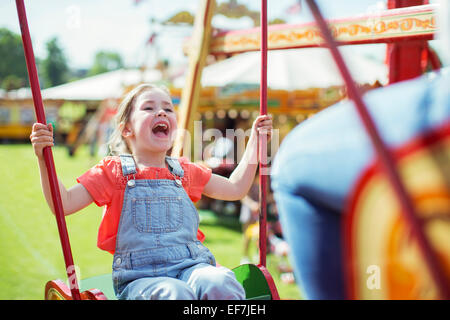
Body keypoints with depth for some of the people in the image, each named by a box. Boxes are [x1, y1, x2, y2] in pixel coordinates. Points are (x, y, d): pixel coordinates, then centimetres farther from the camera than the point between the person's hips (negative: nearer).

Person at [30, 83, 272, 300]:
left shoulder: (184, 172, 20)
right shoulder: (113, 171, 9)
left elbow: (235, 188, 30)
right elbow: (64, 204, 2)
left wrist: (255, 139, 30)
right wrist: (43, 159, -11)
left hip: (190, 266, 3)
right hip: (140, 277, -3)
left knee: (220, 284, -32)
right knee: (174, 293, -37)